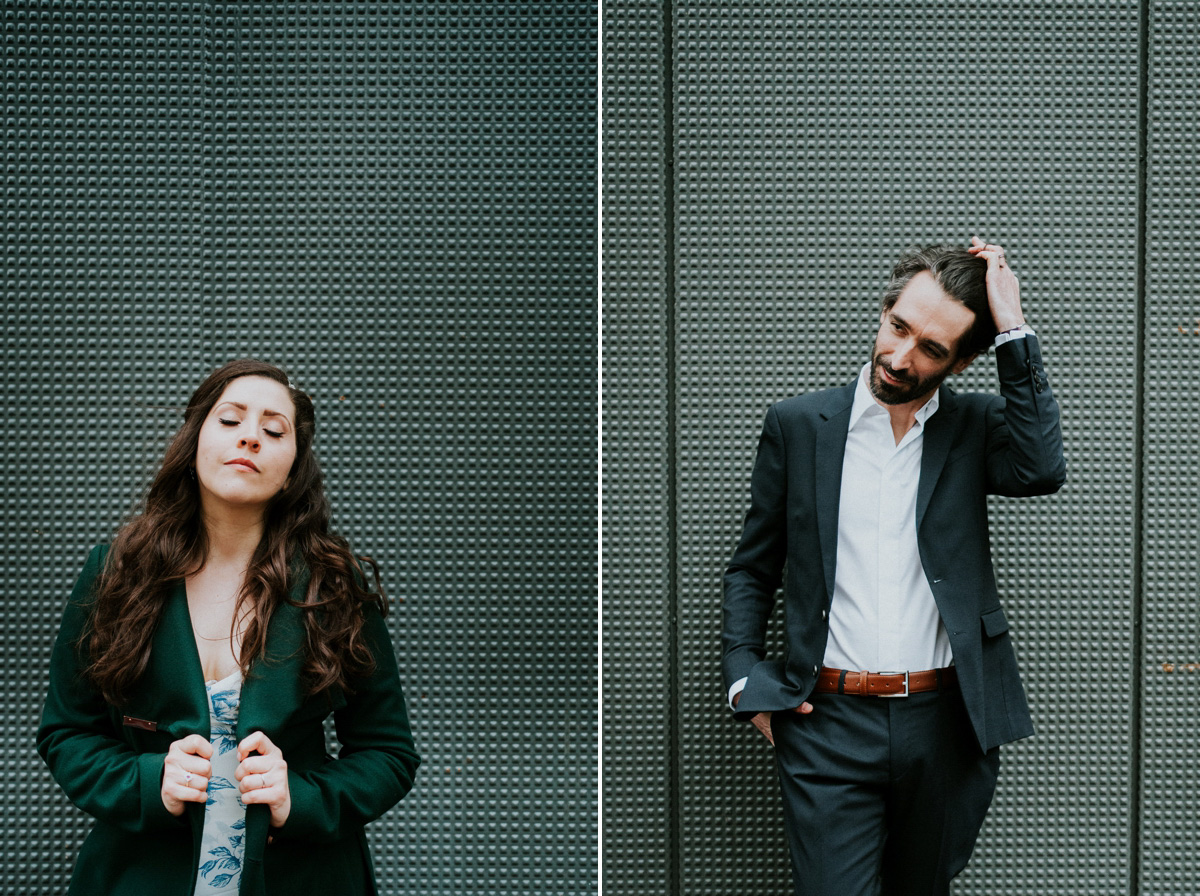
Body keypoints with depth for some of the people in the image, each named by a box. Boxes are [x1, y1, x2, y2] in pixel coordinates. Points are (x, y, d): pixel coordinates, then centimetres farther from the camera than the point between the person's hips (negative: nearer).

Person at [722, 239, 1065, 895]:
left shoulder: (976, 426, 4)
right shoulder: (797, 425, 2)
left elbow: (1041, 470, -19)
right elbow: (751, 569, 9)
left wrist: (1012, 330, -15)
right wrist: (746, 679, -3)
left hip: (946, 723, 1)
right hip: (828, 725, -1)